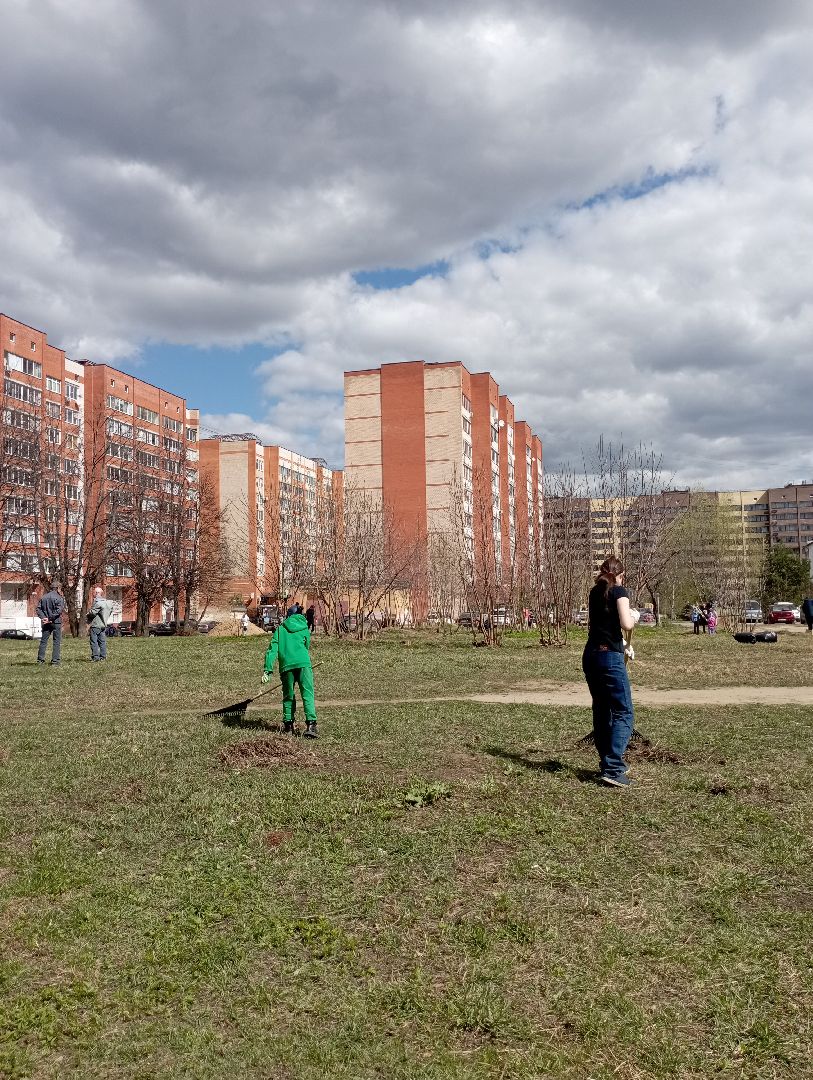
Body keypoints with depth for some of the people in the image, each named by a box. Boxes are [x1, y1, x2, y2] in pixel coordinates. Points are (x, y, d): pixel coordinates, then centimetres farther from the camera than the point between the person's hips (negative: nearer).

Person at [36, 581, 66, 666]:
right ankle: (55, 660, 0)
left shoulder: (43, 597, 8)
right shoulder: (59, 598, -9)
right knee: (57, 641, 3)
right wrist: (50, 618, -14)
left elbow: (38, 609, 3)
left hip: (46, 623, 5)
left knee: (43, 640, 12)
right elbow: (59, 610, -18)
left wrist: (43, 617, -6)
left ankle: (40, 659, 13)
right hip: (56, 622, -5)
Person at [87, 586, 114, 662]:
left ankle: (95, 657, -9)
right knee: (102, 641, 11)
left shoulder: (97, 602, -16)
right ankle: (103, 656, 12)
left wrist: (88, 614, 1)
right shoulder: (108, 602, 12)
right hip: (104, 625, 9)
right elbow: (110, 612, 18)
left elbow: (92, 613, -19)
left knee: (94, 641, -5)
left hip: (95, 625, -9)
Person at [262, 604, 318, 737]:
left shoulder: (280, 629, 16)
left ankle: (288, 725, 15)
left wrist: (267, 669, 3)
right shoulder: (304, 629, 17)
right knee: (308, 694, -3)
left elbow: (272, 649, 6)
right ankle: (310, 724, -17)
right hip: (303, 663, -1)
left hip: (286, 666, 1)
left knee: (288, 696, 15)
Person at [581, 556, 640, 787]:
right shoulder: (619, 591, -5)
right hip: (610, 657, -7)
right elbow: (626, 624, -16)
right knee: (623, 713, -5)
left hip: (590, 655, 7)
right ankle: (613, 769, -14)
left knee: (601, 712, 15)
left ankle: (608, 762, 22)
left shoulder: (594, 592, 15)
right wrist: (634, 616, 5)